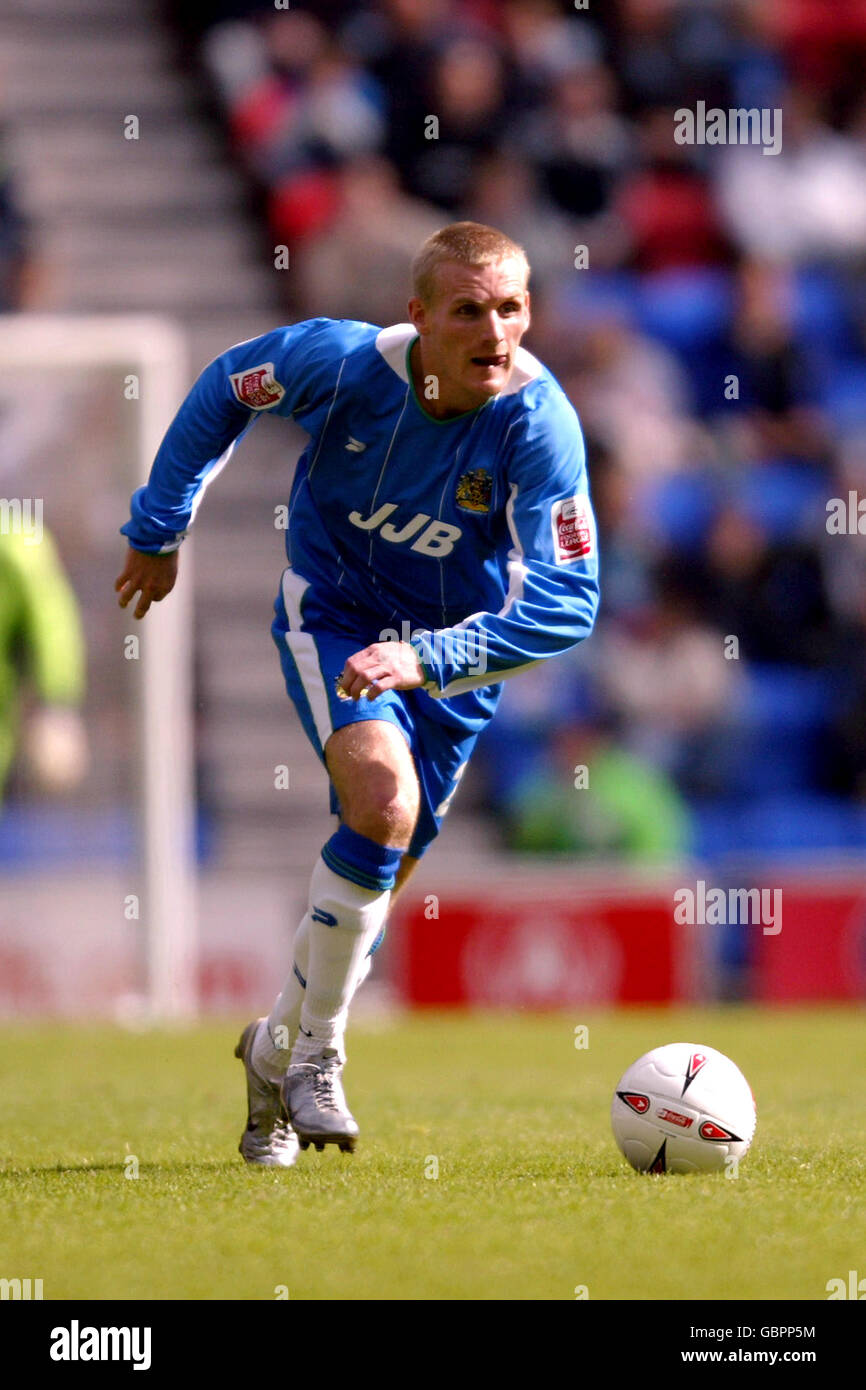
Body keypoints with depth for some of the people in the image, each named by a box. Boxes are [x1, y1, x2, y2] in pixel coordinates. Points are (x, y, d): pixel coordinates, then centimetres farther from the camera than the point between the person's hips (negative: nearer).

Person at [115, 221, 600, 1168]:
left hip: (453, 641, 2)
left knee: (381, 876, 8)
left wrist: (426, 659, -44)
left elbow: (567, 601, -33)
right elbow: (226, 390, -4)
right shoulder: (341, 362, -25)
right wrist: (158, 530, 5)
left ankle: (279, 1047, 35)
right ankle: (317, 1057, -11)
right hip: (332, 615, -2)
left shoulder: (539, 424, -28)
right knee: (383, 805, -27)